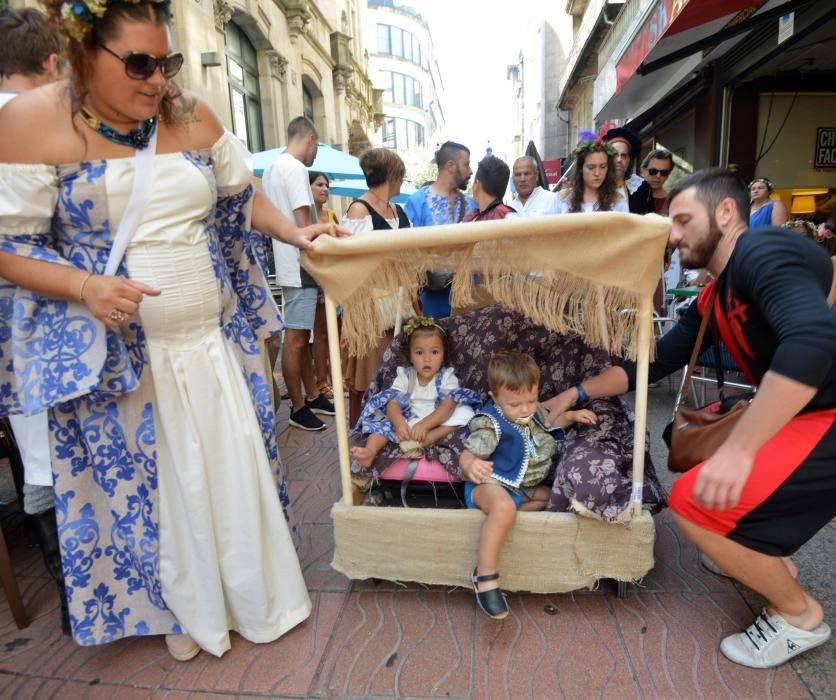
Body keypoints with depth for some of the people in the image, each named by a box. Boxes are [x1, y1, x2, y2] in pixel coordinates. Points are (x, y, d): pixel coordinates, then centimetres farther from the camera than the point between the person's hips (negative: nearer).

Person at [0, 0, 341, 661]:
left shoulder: (193, 115, 3)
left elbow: (241, 197, 14)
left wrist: (295, 233, 1)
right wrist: (87, 288, -23)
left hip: (214, 340, 3)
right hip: (114, 353, -2)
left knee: (237, 471, 14)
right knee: (146, 488, 12)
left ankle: (259, 595, 40)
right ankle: (187, 611, 39)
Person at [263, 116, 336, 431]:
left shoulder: (272, 167, 17)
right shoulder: (295, 169, -13)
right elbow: (304, 227, -19)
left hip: (289, 265, 10)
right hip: (301, 267, -10)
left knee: (302, 335, 15)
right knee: (295, 339, -4)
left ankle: (312, 396, 26)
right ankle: (298, 408, 6)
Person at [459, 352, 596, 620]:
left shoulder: (531, 412, 2)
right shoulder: (490, 424, -22)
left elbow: (548, 423, 24)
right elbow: (466, 455, -24)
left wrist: (572, 416, 7)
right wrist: (471, 466, -47)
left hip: (521, 485, 9)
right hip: (491, 483, -9)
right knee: (503, 508, -39)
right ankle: (486, 576, -29)